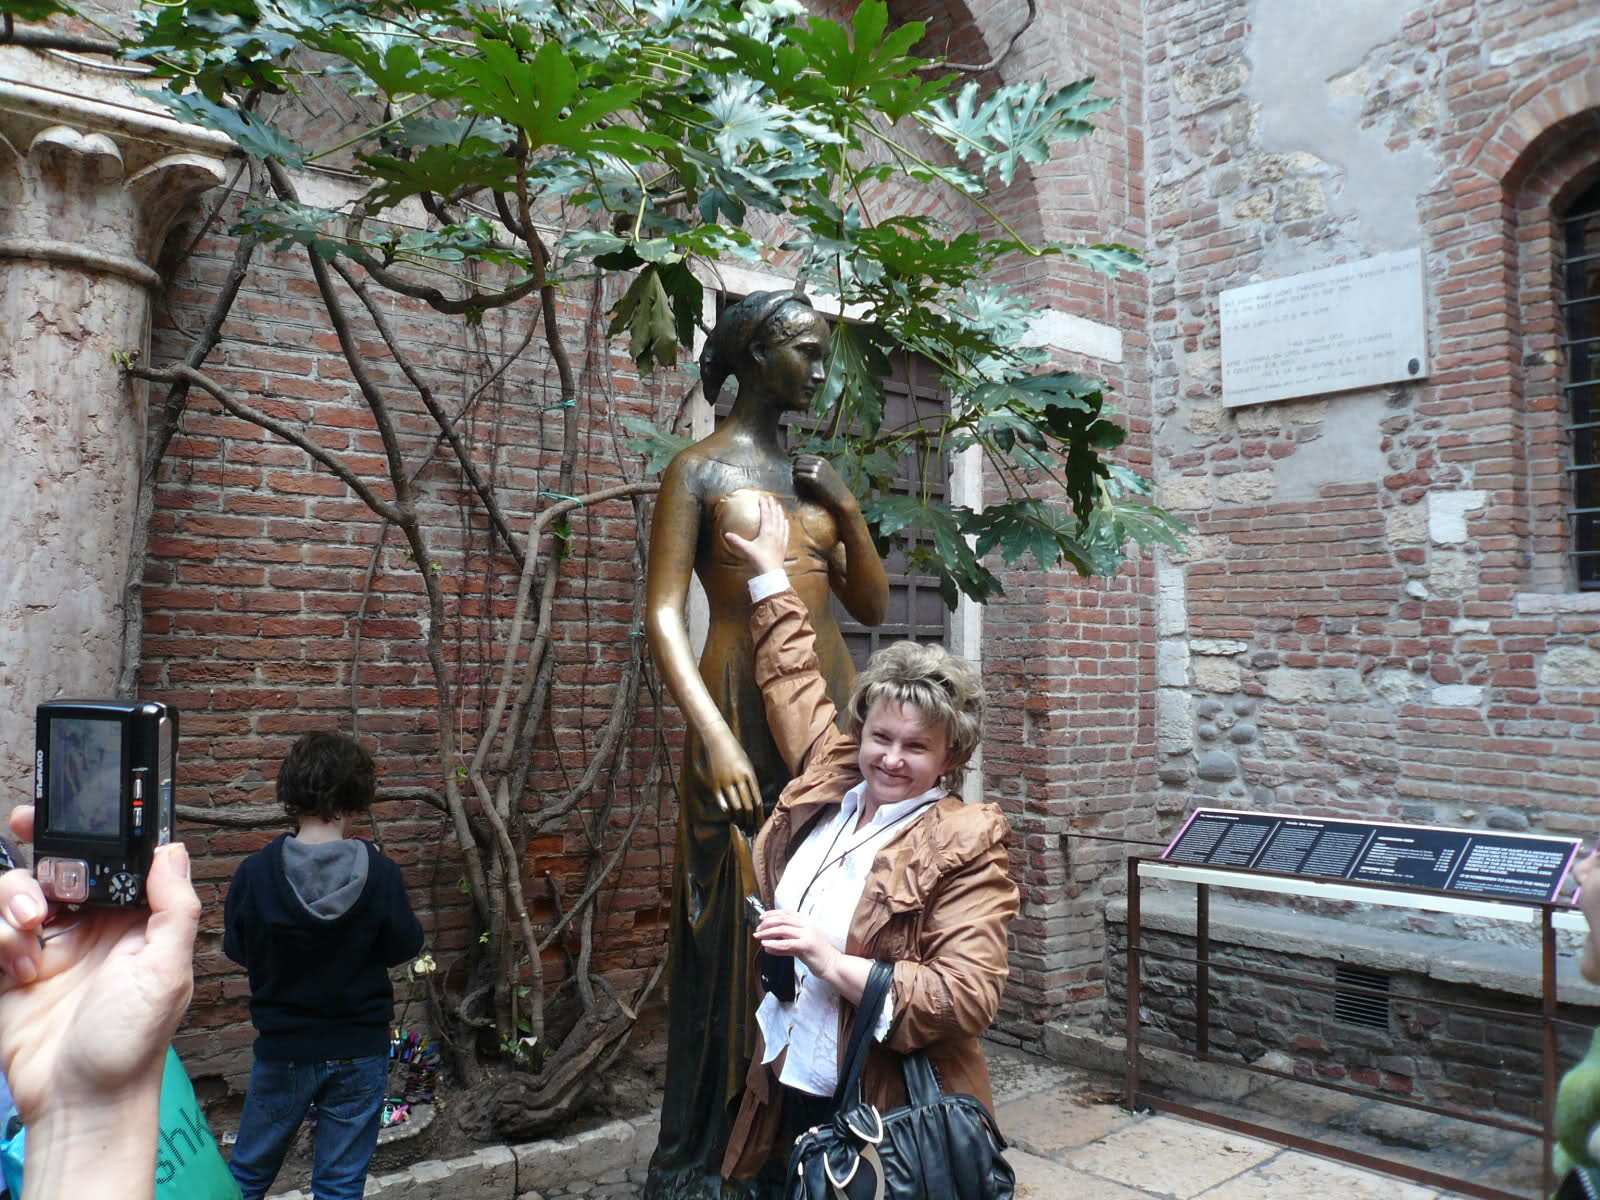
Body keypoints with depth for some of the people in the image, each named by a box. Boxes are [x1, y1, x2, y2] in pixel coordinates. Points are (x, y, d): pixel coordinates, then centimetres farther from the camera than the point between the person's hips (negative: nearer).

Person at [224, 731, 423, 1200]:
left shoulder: (255, 873, -15)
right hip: (359, 1050, -1)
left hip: (283, 1049, 1)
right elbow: (404, 947, -6)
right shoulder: (379, 873, -18)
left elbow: (237, 950, -1)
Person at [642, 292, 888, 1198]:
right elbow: (664, 618, -10)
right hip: (744, 712, -6)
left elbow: (874, 606, 16)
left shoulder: (814, 474, 16)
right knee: (738, 930, -2)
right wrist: (714, 735, -22)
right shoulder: (701, 470, -1)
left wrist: (847, 510, 2)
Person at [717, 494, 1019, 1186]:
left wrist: (835, 963, -26)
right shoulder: (832, 784, 3)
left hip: (890, 1117, -6)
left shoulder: (964, 844, -14)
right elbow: (795, 680, 17)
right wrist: (769, 572, 26)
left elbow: (968, 998, -21)